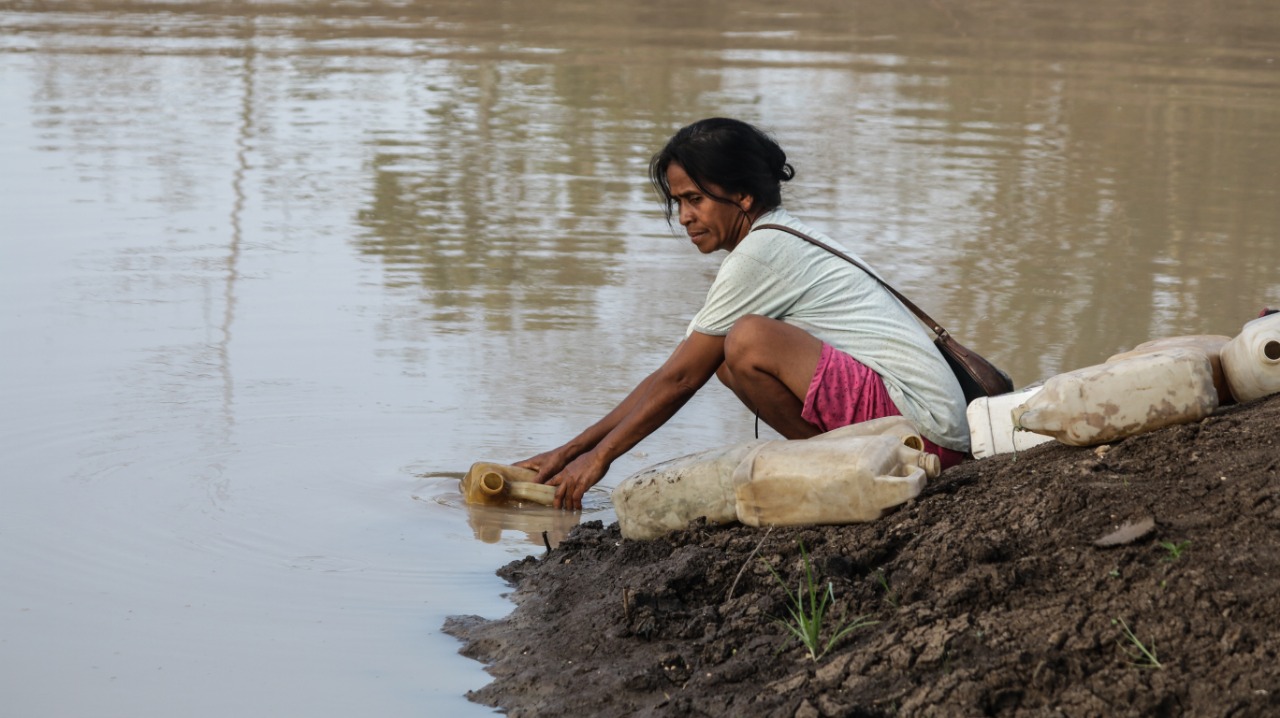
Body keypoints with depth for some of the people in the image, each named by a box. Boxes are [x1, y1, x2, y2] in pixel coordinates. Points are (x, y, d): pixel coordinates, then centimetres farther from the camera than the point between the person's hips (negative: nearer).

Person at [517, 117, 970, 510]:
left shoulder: (759, 255, -12)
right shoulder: (773, 241, 17)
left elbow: (680, 378, -7)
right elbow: (673, 372, 18)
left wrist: (599, 456, 3)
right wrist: (570, 451, 17)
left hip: (922, 416, -10)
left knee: (749, 340, -24)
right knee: (726, 355, 13)